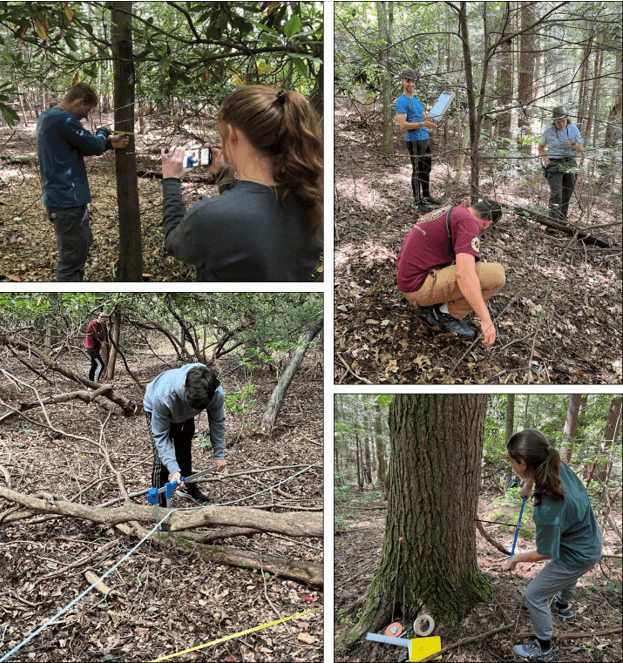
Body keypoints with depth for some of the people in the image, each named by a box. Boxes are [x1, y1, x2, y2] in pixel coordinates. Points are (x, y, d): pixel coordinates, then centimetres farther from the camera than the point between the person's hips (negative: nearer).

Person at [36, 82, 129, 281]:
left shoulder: (47, 116, 13)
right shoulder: (63, 120, -20)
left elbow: (81, 147, 19)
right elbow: (94, 146, -13)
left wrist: (110, 143, 11)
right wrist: (102, 132, 8)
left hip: (64, 197, 11)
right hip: (67, 200, -11)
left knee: (82, 244, 24)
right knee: (72, 257, -4)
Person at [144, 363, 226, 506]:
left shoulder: (217, 393, -40)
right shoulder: (163, 396, -49)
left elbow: (217, 421, -19)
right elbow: (161, 435, -38)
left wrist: (219, 454, -13)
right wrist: (173, 470, -45)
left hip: (184, 414, 4)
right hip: (156, 409, -4)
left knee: (185, 450, 22)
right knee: (162, 460, -14)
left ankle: (187, 487, 47)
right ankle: (160, 505, 1)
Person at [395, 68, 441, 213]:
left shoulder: (417, 100, 16)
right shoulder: (401, 101, -12)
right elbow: (403, 125, -21)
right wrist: (423, 124, -27)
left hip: (425, 139, 9)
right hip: (414, 141, -9)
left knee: (427, 168, 15)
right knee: (417, 171, -4)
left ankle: (426, 196, 27)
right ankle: (417, 202, 3)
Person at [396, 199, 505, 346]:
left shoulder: (449, 214, 15)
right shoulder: (467, 223, -16)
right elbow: (465, 274, -30)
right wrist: (486, 319, -29)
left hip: (410, 277, 9)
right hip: (420, 286, -9)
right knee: (496, 274, -15)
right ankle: (446, 313, -1)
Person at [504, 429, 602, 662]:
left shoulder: (548, 508, -41)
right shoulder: (559, 466, -22)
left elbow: (545, 553, -24)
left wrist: (516, 558, -10)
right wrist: (529, 485, 11)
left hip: (579, 556, -8)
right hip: (590, 543, 8)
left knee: (533, 596, 6)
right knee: (566, 575, 38)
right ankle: (562, 607, 66)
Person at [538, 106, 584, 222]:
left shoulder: (573, 129, 2)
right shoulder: (548, 131, -3)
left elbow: (581, 148, 5)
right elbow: (540, 148, 11)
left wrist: (573, 145, -17)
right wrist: (545, 160, -5)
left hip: (570, 163, 3)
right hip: (554, 164, -3)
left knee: (567, 193, 10)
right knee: (556, 193, -18)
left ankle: (563, 219, 24)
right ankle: (553, 220, -23)